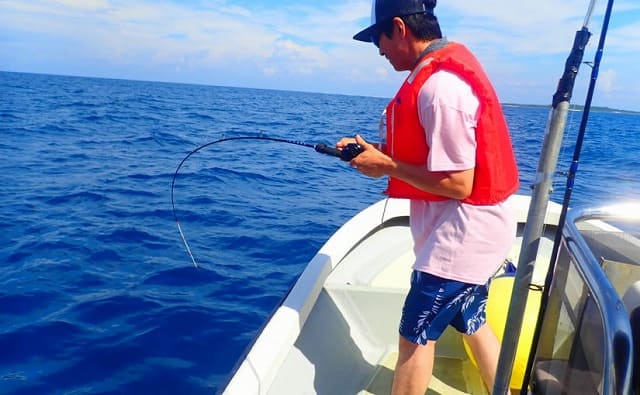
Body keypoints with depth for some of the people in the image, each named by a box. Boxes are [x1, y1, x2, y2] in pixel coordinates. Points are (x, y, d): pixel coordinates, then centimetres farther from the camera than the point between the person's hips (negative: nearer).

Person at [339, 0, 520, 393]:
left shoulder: (439, 85, -24)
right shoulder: (451, 65, 8)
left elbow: (458, 184, -25)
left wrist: (387, 166, -16)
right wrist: (379, 153, 4)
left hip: (462, 234, -10)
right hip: (472, 231, 10)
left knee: (415, 336, 4)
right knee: (472, 322, 24)